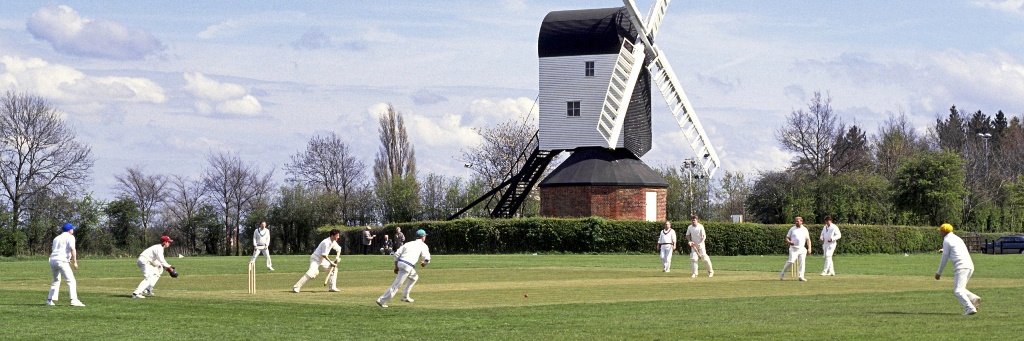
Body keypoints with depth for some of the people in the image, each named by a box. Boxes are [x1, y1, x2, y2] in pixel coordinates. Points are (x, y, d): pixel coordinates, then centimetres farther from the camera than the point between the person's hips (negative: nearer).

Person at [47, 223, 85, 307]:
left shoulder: (56, 238, 26)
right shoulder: (70, 237, 4)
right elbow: (72, 249, -11)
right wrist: (75, 262, -11)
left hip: (52, 260, 7)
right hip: (61, 261, -7)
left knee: (56, 280, 24)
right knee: (71, 281, -10)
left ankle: (50, 300, 19)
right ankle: (74, 300, -23)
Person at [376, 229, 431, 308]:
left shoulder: (408, 243, 21)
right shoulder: (423, 245, 5)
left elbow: (397, 254, 10)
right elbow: (427, 259, -6)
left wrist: (396, 266, 12)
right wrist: (424, 263, 17)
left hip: (400, 263, 7)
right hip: (407, 266, -7)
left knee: (414, 277, 30)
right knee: (396, 285, -6)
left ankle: (406, 297, 26)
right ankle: (381, 301, -10)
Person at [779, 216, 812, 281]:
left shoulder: (805, 229, 9)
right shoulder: (792, 229, 6)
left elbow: (808, 239, 10)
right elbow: (787, 237, 8)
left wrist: (809, 248, 0)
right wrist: (788, 242, -16)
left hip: (802, 249, 2)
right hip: (794, 248, -2)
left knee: (802, 262, -5)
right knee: (791, 261, -14)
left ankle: (801, 276, 1)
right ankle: (782, 274, -2)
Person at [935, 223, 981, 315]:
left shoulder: (947, 240, 2)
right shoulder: (958, 239, 26)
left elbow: (945, 258, 2)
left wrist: (939, 272, 10)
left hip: (961, 267, -8)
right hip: (970, 266, 8)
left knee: (958, 291, -12)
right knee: (960, 289, 19)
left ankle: (970, 308, -28)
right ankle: (974, 299, -4)